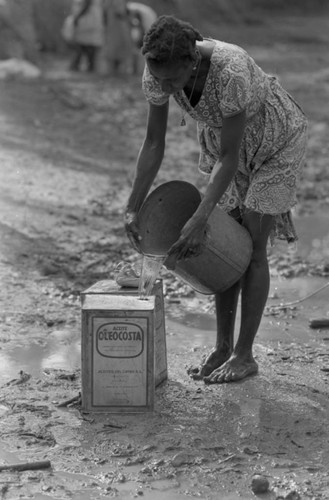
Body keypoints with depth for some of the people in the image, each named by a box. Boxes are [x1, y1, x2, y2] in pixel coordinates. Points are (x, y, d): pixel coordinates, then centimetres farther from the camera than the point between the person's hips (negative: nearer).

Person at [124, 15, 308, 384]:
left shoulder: (231, 73, -43)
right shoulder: (158, 67, -25)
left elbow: (229, 157, -36)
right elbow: (153, 144, -17)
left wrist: (199, 220, -41)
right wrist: (132, 210, -22)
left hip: (277, 139, -6)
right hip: (230, 138, 6)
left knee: (251, 247, -6)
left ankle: (245, 354, 4)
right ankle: (222, 347, 14)